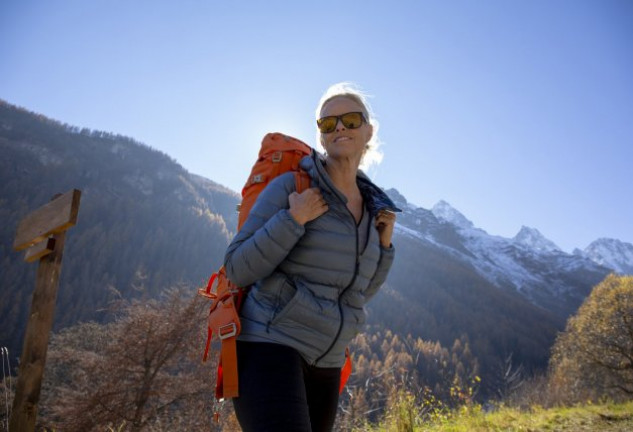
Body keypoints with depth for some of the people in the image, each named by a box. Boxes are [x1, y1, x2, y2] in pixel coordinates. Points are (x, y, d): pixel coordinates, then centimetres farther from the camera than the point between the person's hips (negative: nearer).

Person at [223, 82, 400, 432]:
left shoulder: (371, 207, 9)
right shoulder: (290, 187, -9)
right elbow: (238, 270, -11)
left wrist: (383, 245, 4)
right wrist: (293, 220, -19)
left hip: (324, 363, 7)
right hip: (270, 345, -7)